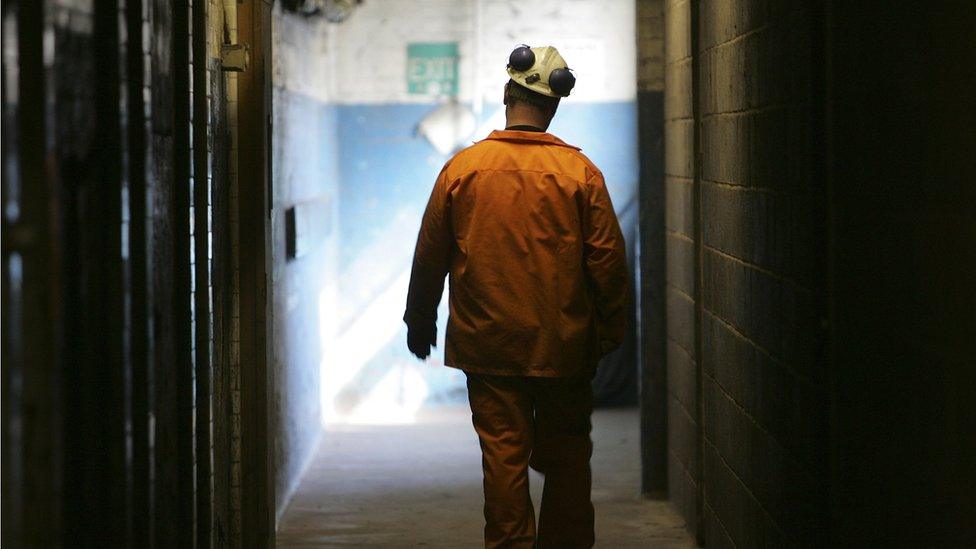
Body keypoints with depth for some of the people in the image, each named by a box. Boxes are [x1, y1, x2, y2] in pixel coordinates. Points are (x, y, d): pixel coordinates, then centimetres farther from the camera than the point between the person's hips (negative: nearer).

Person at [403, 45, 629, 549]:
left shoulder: (462, 167, -3)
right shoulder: (579, 171, -6)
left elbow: (429, 257, 5)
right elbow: (608, 261, -4)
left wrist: (419, 321, 19)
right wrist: (610, 332, 8)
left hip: (488, 343, 0)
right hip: (563, 346, 0)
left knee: (503, 456, 4)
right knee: (566, 459, 11)